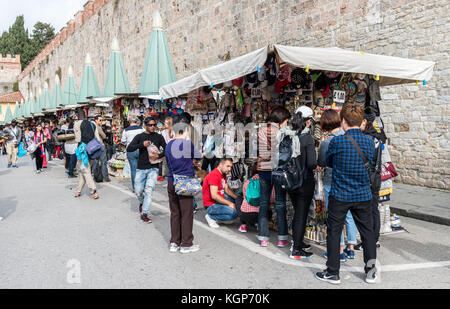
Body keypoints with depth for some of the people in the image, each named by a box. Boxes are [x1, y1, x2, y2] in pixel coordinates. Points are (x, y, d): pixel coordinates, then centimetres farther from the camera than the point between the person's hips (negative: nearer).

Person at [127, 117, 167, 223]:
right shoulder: (139, 136, 3)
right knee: (139, 191, 7)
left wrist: (159, 155, -11)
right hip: (141, 168, 1)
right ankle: (142, 203, 41)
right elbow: (129, 148, -6)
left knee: (149, 190, -12)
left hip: (153, 168, -1)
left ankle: (144, 213, -5)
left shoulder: (159, 137, 5)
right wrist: (142, 144, -20)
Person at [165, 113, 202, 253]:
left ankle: (174, 243, 19)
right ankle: (186, 244, 10)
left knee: (175, 213, 13)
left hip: (171, 182, 6)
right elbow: (199, 156, 2)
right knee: (186, 214, 3)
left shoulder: (169, 145, 7)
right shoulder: (188, 144, -12)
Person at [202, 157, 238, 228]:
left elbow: (227, 190, 15)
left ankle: (222, 218, 8)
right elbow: (214, 196, -27)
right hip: (211, 205, -10)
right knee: (234, 213, -24)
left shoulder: (223, 174, 10)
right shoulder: (214, 175, -22)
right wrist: (229, 203, -22)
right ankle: (211, 216, -6)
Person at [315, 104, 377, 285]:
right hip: (363, 195, 4)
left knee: (333, 232, 8)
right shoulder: (369, 142, -3)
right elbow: (370, 165, 10)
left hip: (340, 195, -3)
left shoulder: (337, 142, -14)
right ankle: (371, 272, 23)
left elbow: (328, 162, 2)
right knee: (367, 232, 14)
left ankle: (333, 273, 15)